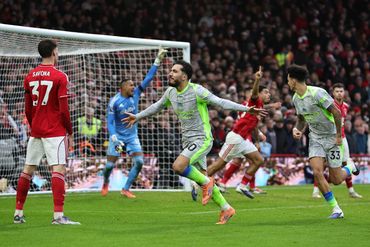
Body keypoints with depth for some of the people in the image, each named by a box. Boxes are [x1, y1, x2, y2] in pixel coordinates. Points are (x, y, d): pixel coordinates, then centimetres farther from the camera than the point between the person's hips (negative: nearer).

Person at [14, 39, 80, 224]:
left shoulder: (30, 76, 8)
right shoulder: (59, 77, -9)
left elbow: (28, 109, 11)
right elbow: (63, 109, -11)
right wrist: (69, 131, -1)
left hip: (35, 131, 6)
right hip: (55, 131, -6)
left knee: (28, 169, 12)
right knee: (58, 169, -10)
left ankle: (18, 213, 16)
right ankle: (58, 215, -19)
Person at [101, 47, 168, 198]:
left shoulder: (136, 94, -3)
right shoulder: (114, 101, -15)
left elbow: (148, 78, -4)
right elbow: (109, 122, -14)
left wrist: (158, 60, -11)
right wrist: (115, 139, -26)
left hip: (132, 136, 4)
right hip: (117, 136, -4)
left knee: (139, 162, -13)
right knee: (110, 164, -3)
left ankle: (125, 189, -1)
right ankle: (105, 183, 31)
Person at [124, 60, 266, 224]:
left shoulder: (196, 91, -16)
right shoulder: (170, 92, 5)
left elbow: (221, 102, -18)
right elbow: (157, 106, 25)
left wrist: (247, 109, -26)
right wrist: (137, 117, 33)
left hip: (202, 139, -8)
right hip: (187, 141, 8)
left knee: (178, 166, -26)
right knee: (203, 179, 8)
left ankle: (206, 182, -3)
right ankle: (226, 209, 20)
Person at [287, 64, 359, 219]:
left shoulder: (317, 93, -20)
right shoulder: (295, 98, 4)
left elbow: (336, 113, -18)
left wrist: (339, 135, -17)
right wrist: (298, 129, -1)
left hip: (331, 137, -6)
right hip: (315, 138, 6)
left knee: (336, 180, -4)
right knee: (317, 172, -16)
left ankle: (350, 168, 32)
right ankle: (336, 210, -8)